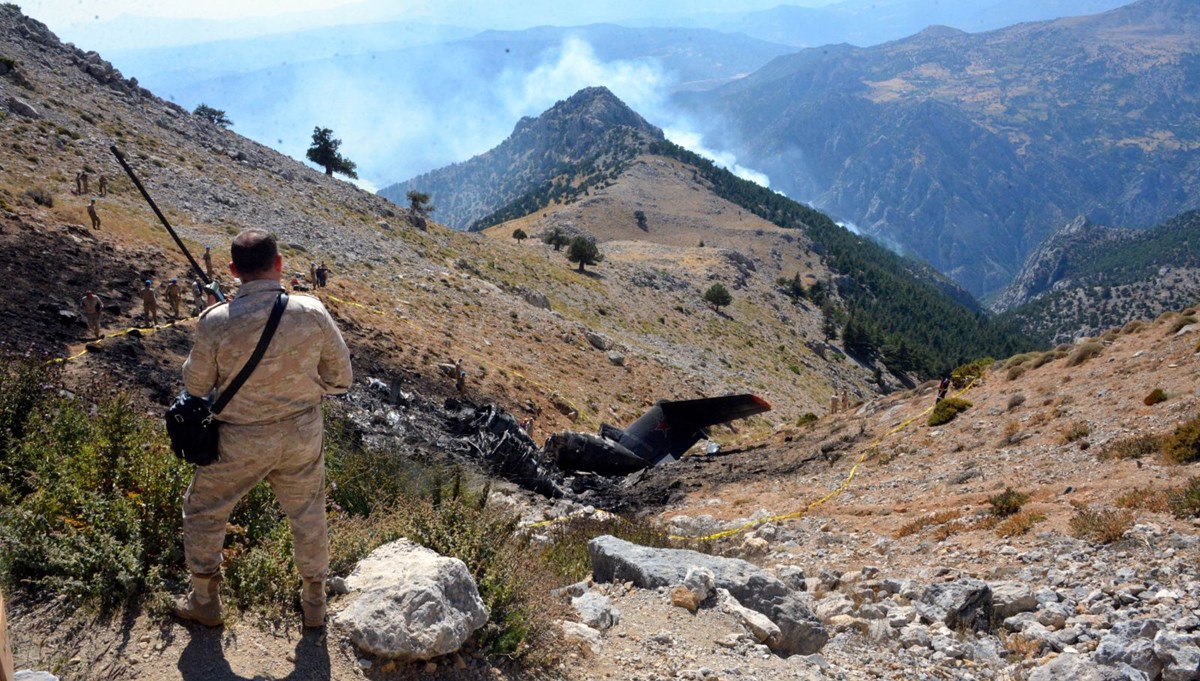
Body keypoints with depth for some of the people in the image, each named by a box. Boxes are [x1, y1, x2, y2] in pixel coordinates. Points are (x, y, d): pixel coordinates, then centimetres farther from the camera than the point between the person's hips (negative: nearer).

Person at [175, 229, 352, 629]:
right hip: (303, 435, 2)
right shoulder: (312, 313, -16)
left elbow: (196, 386, -5)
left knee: (203, 510, 23)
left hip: (241, 441, -1)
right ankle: (315, 603, 38)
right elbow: (341, 379, -5)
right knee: (308, 515, 22)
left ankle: (204, 601, 38)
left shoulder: (217, 322, -21)